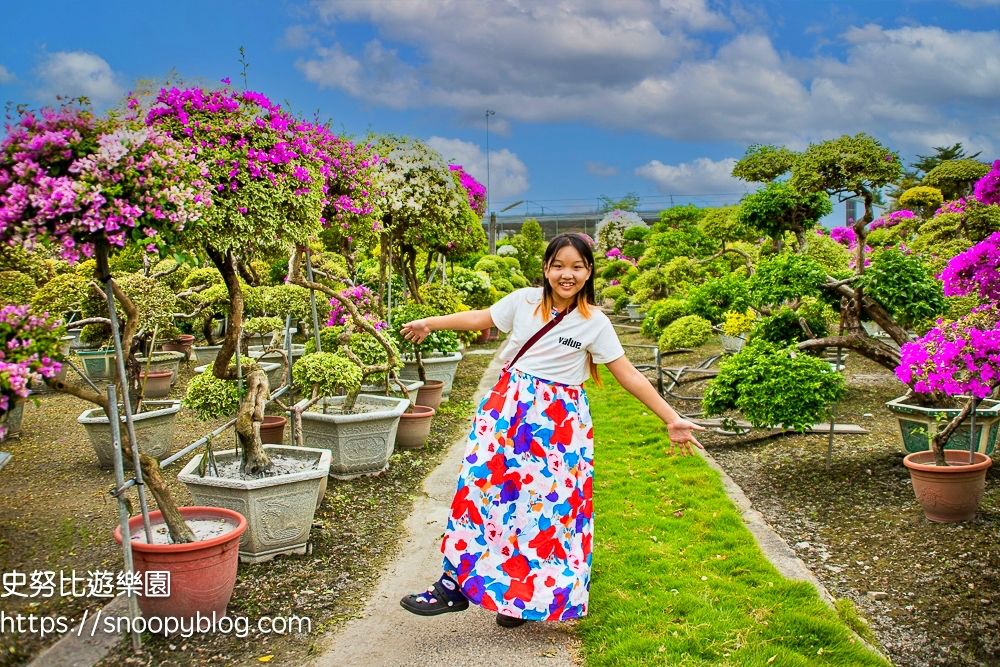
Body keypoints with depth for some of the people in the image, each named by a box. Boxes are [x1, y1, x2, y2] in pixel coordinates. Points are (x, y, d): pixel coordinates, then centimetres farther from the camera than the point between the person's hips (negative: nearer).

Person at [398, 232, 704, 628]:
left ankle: (522, 596, 18)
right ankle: (454, 586, 2)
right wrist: (430, 323, 20)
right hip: (508, 406, 2)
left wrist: (671, 420, -6)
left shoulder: (594, 323, -6)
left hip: (560, 420, -1)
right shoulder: (524, 300, -1)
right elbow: (480, 319, 15)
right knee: (480, 483, -6)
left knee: (548, 503, 0)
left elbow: (629, 376, -4)